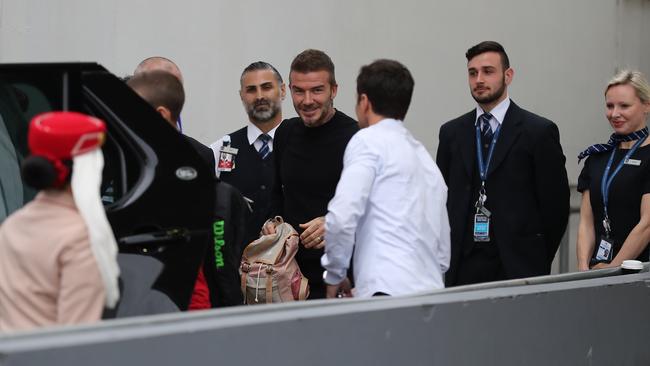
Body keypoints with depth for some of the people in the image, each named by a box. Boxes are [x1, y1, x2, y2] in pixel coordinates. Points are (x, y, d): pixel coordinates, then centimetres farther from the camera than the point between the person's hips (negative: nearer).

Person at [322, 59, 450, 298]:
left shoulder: (368, 140, 1)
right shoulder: (425, 156, 25)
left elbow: (341, 218, -11)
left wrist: (334, 275, 2)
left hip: (388, 291, -8)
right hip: (432, 291, 8)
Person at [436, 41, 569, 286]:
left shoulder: (540, 131, -1)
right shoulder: (451, 132, 11)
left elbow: (555, 202, 0)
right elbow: (442, 199, 13)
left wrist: (538, 261, 2)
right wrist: (447, 257, 6)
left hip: (518, 266, -3)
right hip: (463, 266, 3)